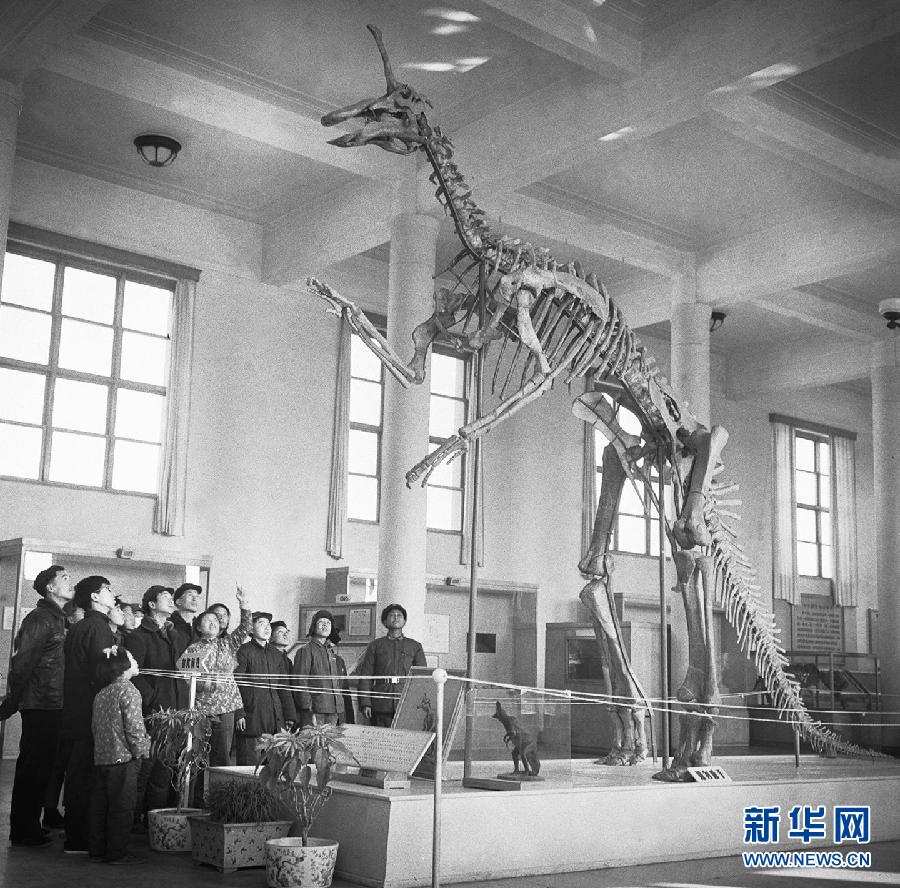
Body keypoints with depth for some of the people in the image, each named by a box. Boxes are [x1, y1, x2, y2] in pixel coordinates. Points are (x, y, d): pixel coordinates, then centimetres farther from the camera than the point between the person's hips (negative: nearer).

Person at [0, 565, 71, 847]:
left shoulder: (61, 620, 16)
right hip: (39, 707, -8)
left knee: (45, 767, 12)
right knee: (32, 768, -2)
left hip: (56, 706, 8)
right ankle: (23, 831, 5)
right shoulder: (39, 619, -11)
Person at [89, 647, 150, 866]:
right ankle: (117, 853, 3)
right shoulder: (128, 691, -13)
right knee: (121, 807, -1)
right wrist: (141, 750, -6)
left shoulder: (100, 694, 11)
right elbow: (133, 727, -17)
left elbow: (95, 726, 15)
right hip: (123, 758, -8)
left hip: (100, 757, 8)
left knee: (100, 806, 13)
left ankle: (97, 849, 19)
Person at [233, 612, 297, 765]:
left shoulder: (276, 654, 17)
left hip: (275, 720, 5)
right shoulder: (244, 651, -1)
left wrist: (289, 716, 12)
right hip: (251, 718, -5)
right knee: (250, 763, -5)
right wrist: (238, 715, -13)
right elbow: (236, 685, -6)